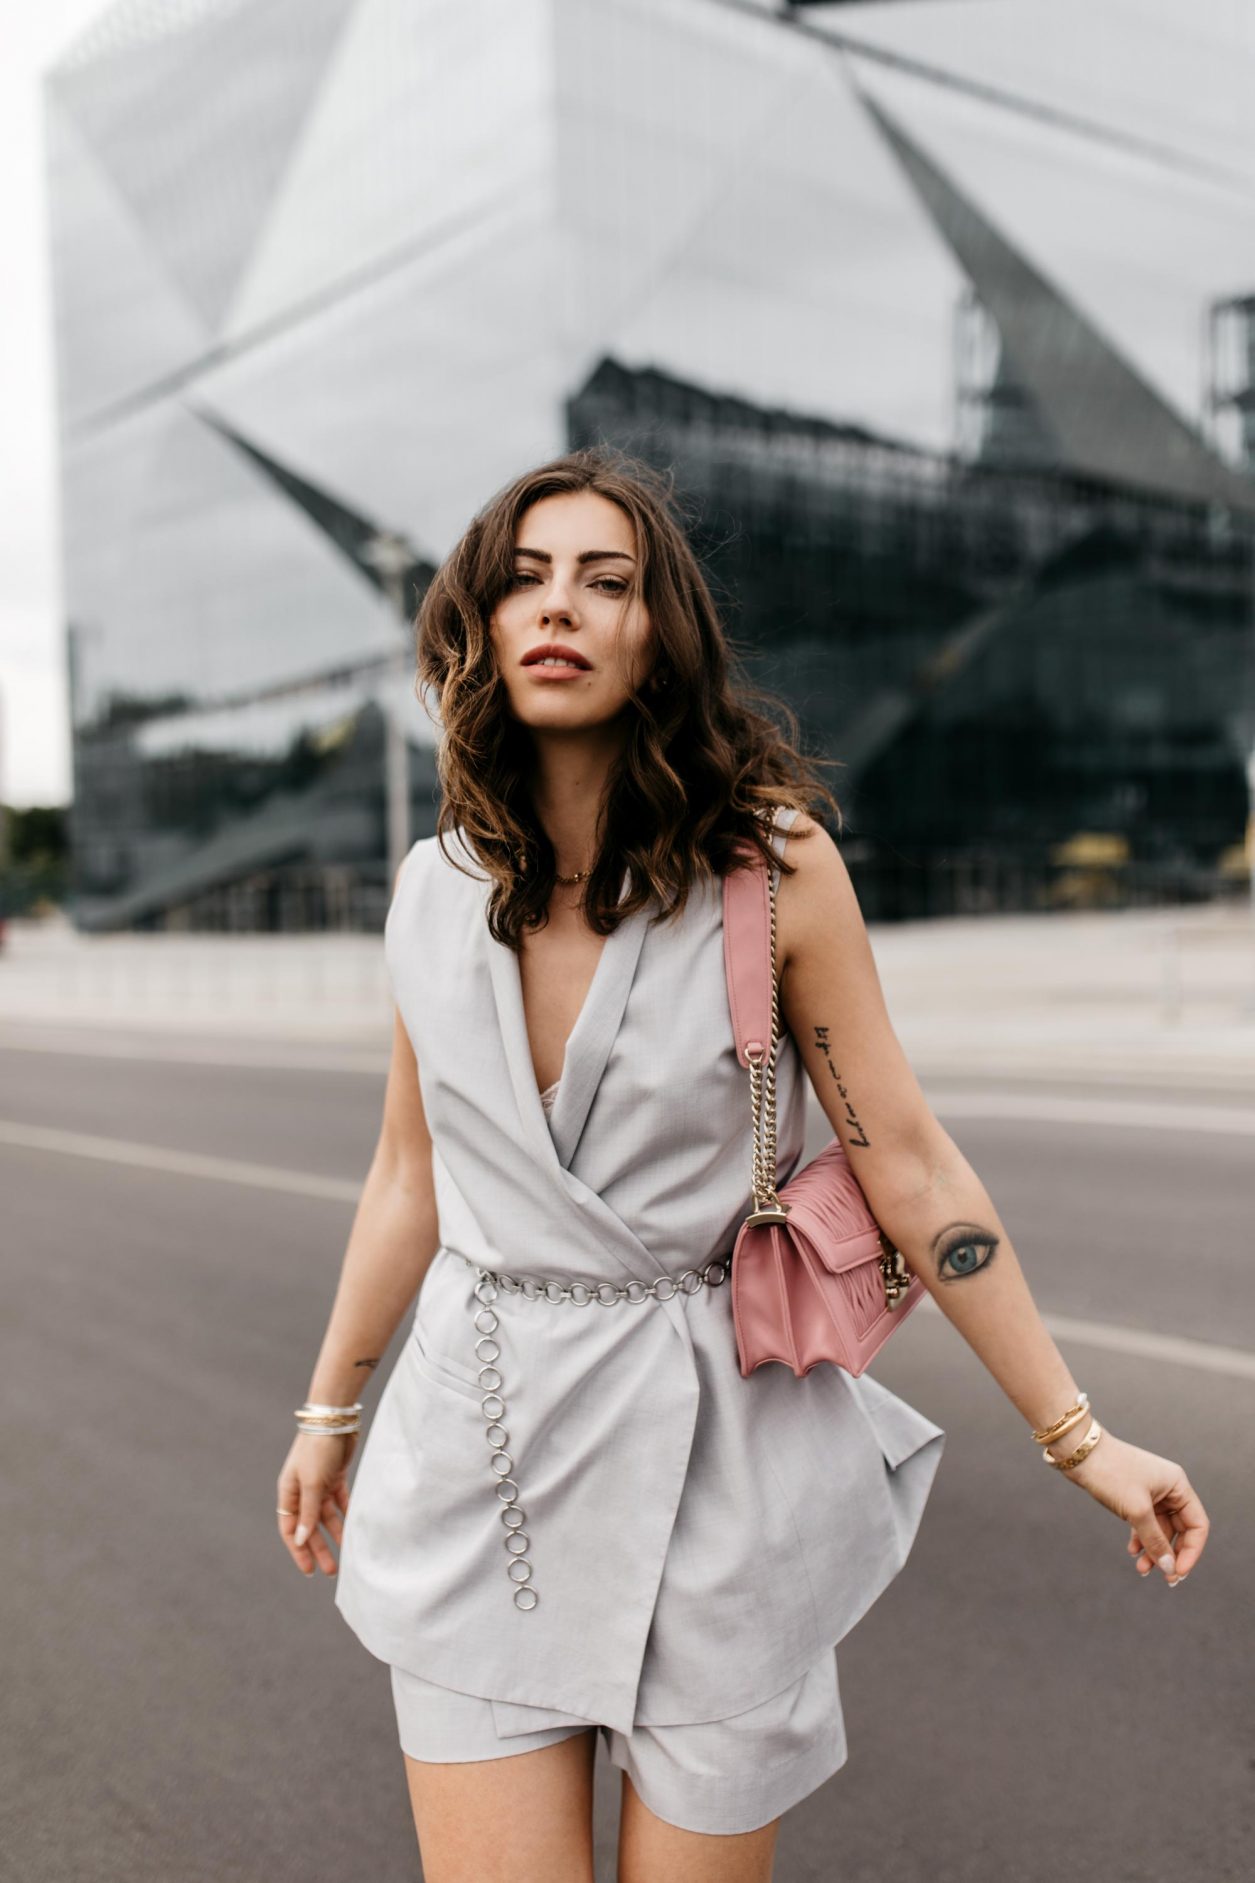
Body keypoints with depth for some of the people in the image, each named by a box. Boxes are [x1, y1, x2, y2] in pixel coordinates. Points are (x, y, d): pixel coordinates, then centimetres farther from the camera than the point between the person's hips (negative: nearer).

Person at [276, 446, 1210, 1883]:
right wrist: (329, 1412, 21)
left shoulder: (773, 862, -10)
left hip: (710, 1456, -2)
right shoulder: (439, 885, 1)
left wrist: (1080, 1440, -3)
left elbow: (909, 1167, -6)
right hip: (478, 1456, 3)